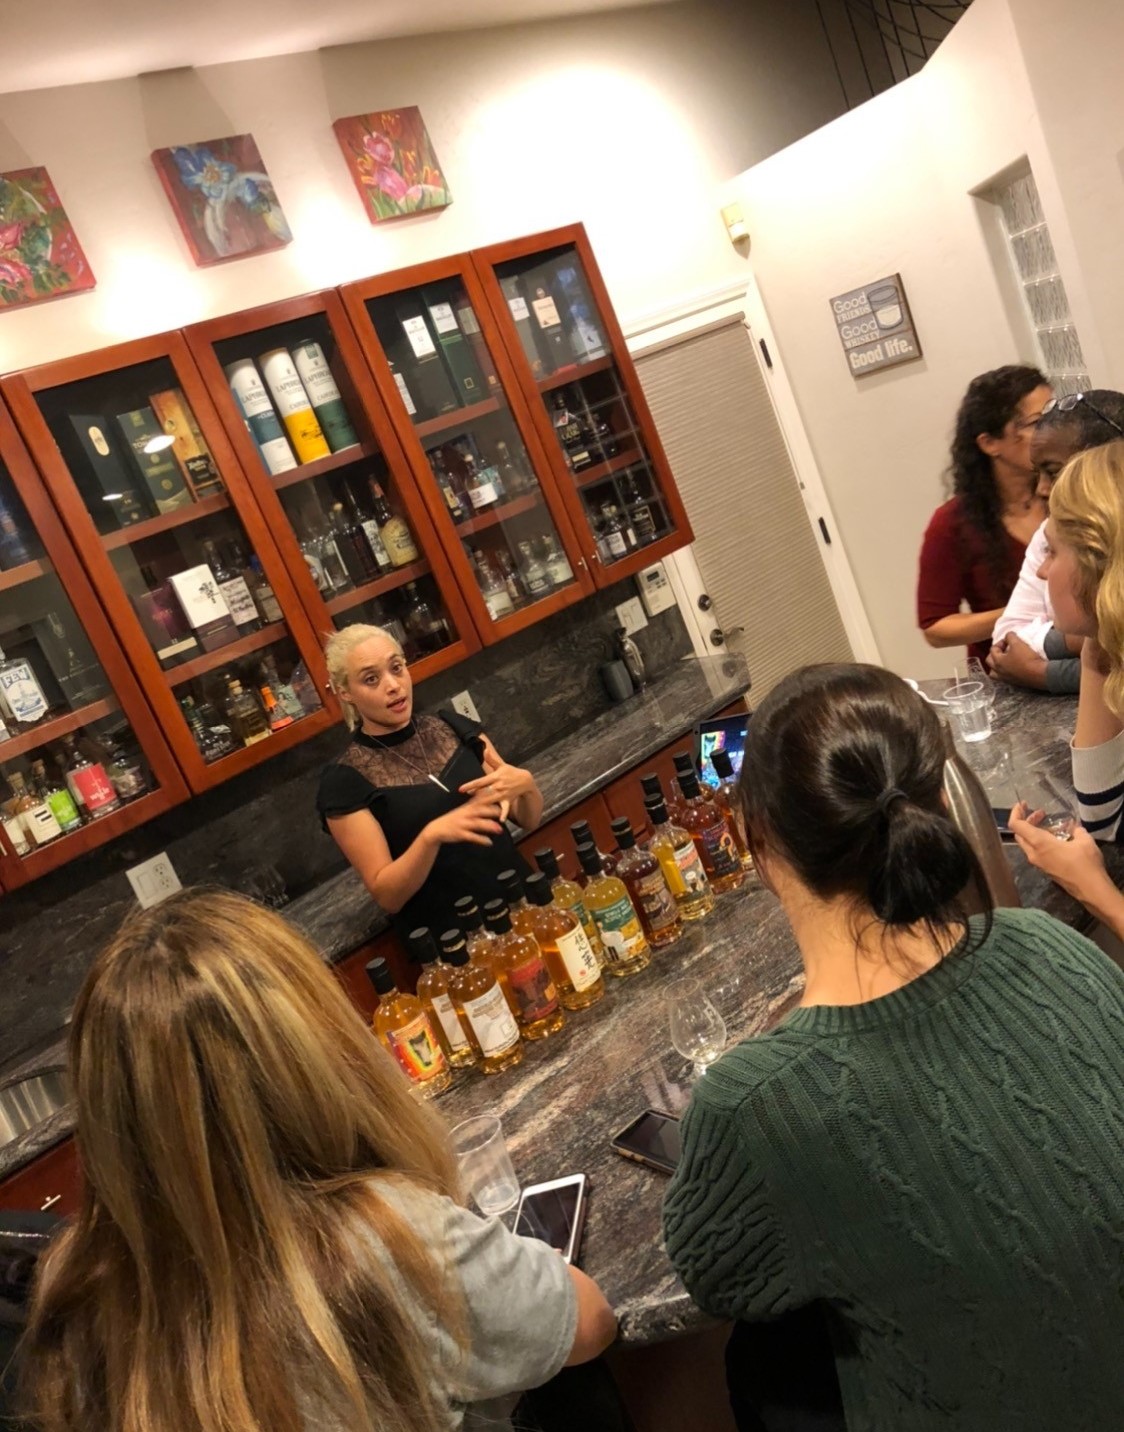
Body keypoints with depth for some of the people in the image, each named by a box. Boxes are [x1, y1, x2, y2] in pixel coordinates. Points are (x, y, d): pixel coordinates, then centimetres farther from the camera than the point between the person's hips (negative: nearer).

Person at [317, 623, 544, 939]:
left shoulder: (453, 727, 2)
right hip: (449, 940, -4)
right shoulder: (344, 781, -9)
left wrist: (525, 783, -14)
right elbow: (387, 895, -11)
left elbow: (529, 819, 7)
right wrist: (432, 835, -26)